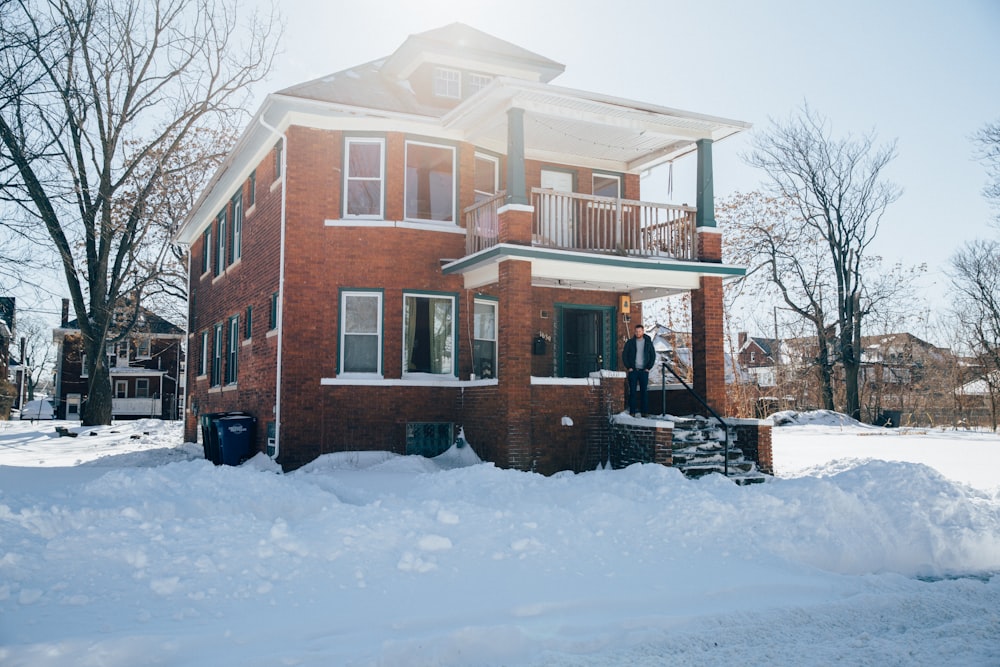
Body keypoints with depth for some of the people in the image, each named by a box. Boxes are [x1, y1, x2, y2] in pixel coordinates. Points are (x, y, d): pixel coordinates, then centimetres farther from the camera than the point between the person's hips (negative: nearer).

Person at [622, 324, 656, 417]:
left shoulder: (648, 342, 3)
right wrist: (628, 367, -5)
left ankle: (644, 411, 4)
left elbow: (653, 356, 6)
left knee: (644, 391, 1)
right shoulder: (630, 342, 2)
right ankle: (632, 411, 0)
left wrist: (648, 368, -3)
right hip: (633, 370, 0)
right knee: (632, 391, -2)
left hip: (644, 371, 0)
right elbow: (624, 355, 3)